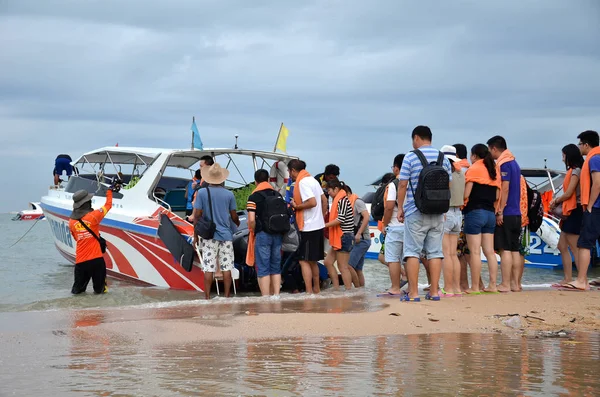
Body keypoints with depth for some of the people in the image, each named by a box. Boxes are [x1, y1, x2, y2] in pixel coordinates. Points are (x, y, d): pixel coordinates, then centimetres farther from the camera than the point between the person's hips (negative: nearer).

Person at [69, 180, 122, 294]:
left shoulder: (71, 221, 5)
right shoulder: (92, 216, -10)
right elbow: (108, 205, 4)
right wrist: (110, 190, 20)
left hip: (80, 260, 4)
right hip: (95, 258, -4)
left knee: (78, 289, 13)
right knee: (100, 288, 12)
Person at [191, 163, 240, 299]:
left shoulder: (202, 193, -4)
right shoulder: (229, 194, 1)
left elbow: (197, 215, -4)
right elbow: (234, 216, 8)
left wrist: (195, 235, 4)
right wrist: (238, 223, 31)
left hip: (209, 236, -1)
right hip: (226, 235, 1)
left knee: (209, 268, 0)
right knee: (226, 267, 5)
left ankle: (207, 297, 0)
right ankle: (227, 296, 7)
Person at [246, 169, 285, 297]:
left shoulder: (254, 197, -8)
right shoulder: (278, 195, 9)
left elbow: (251, 220, -16)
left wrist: (253, 231, 1)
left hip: (262, 235, -5)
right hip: (277, 235, 5)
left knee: (263, 268, -2)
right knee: (276, 267, 12)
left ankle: (265, 297, -3)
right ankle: (276, 295, 12)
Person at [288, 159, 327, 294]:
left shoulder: (302, 182, -15)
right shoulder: (312, 180, 14)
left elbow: (312, 202, -24)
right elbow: (324, 201, 17)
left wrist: (296, 206, -12)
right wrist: (322, 217, 20)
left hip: (308, 227, -10)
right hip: (318, 226, 10)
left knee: (304, 261, -7)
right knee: (312, 260, 18)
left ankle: (309, 292, -11)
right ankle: (316, 289, 25)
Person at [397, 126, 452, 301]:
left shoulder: (411, 157, -5)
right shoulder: (443, 158, 9)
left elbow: (402, 185, -7)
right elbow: (448, 186, 12)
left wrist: (400, 208, 2)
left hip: (416, 212, -4)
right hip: (438, 213, 4)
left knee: (412, 252, -1)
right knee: (435, 252, 6)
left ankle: (413, 293, -5)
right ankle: (434, 292, 6)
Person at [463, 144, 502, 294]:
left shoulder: (473, 169, -6)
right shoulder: (494, 171, 13)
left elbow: (466, 194, -11)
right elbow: (497, 196, 11)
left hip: (475, 212, -7)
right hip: (490, 213, 7)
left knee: (475, 252, -6)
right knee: (490, 252, 7)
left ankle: (475, 287, -6)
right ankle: (492, 285, 6)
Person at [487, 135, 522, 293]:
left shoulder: (503, 164, -11)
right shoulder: (514, 163, 17)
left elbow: (505, 188, -18)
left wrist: (500, 211, -17)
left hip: (505, 214, -9)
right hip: (516, 213, 9)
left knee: (505, 250, -7)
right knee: (515, 250, 10)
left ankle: (505, 285, -7)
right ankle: (514, 283, 13)